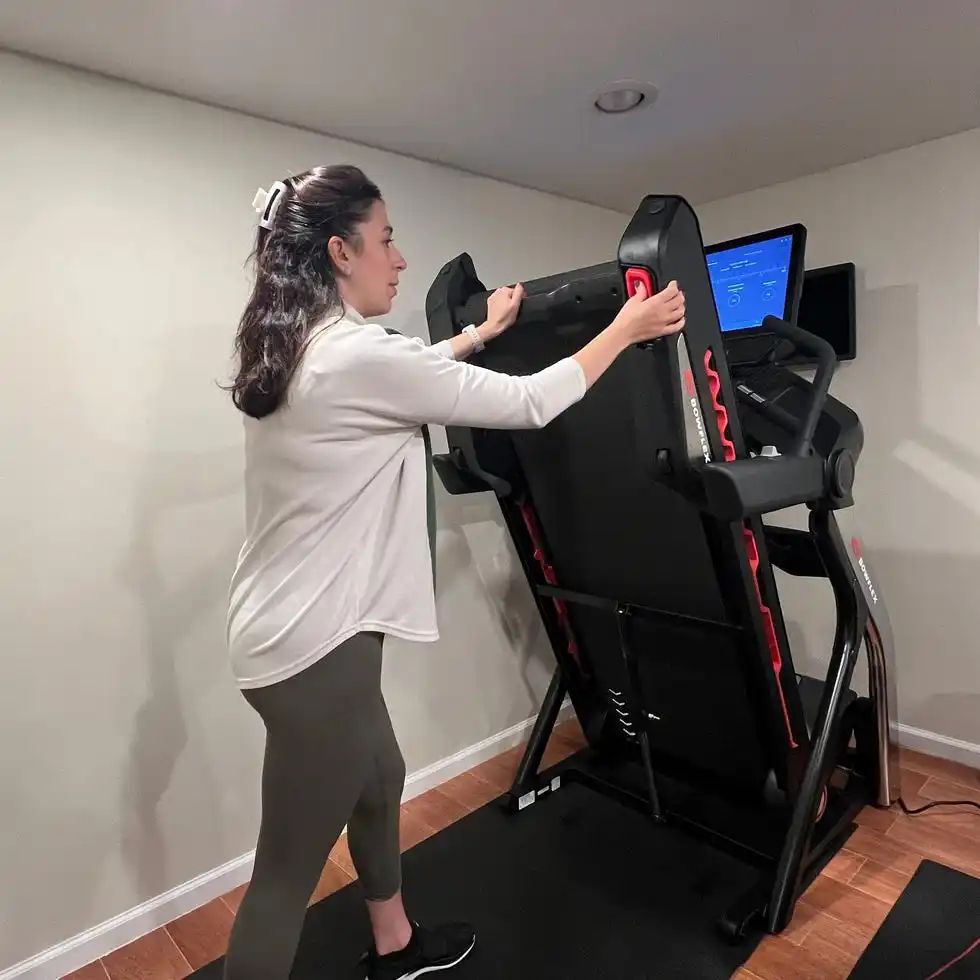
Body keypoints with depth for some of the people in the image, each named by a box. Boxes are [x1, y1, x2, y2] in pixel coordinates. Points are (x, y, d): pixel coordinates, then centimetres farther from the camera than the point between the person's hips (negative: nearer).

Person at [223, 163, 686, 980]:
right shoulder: (358, 356, -21)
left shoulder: (298, 351, 8)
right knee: (289, 873, 7)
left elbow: (410, 376, 26)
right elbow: (528, 405, -15)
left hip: (301, 629, 10)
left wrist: (481, 332, 34)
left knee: (379, 779, 27)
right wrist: (627, 329, -1)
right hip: (315, 643, -10)